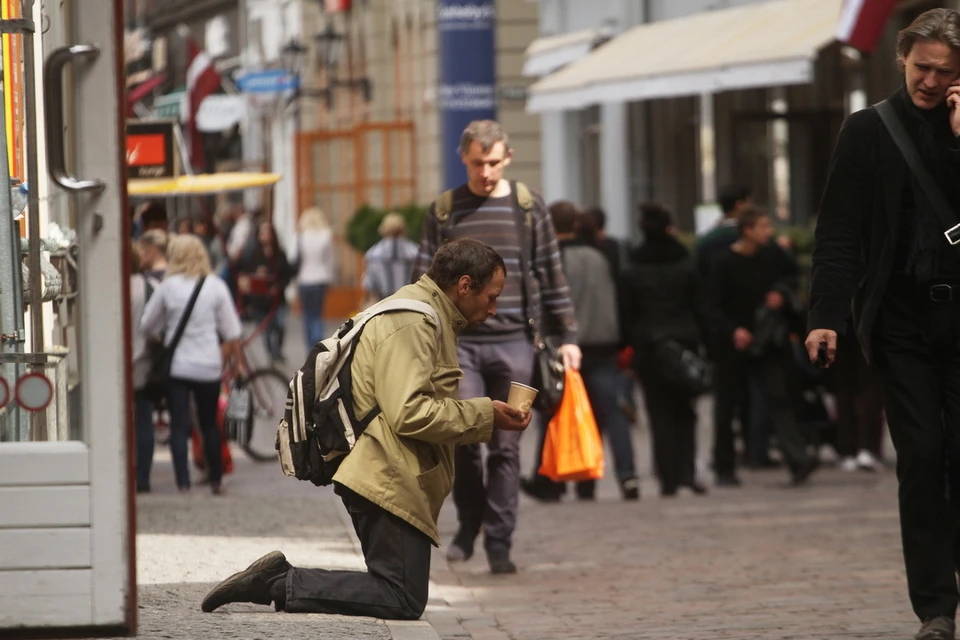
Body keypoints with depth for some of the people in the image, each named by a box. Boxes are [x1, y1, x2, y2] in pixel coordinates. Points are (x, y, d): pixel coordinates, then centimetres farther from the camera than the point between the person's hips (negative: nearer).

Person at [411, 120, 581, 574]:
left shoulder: (529, 208, 7)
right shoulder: (444, 211, 7)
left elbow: (552, 277, 10)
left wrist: (567, 336, 6)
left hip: (513, 343, 0)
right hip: (459, 341, 0)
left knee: (506, 447, 0)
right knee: (461, 434, -13)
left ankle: (499, 544, 7)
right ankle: (469, 521, 11)